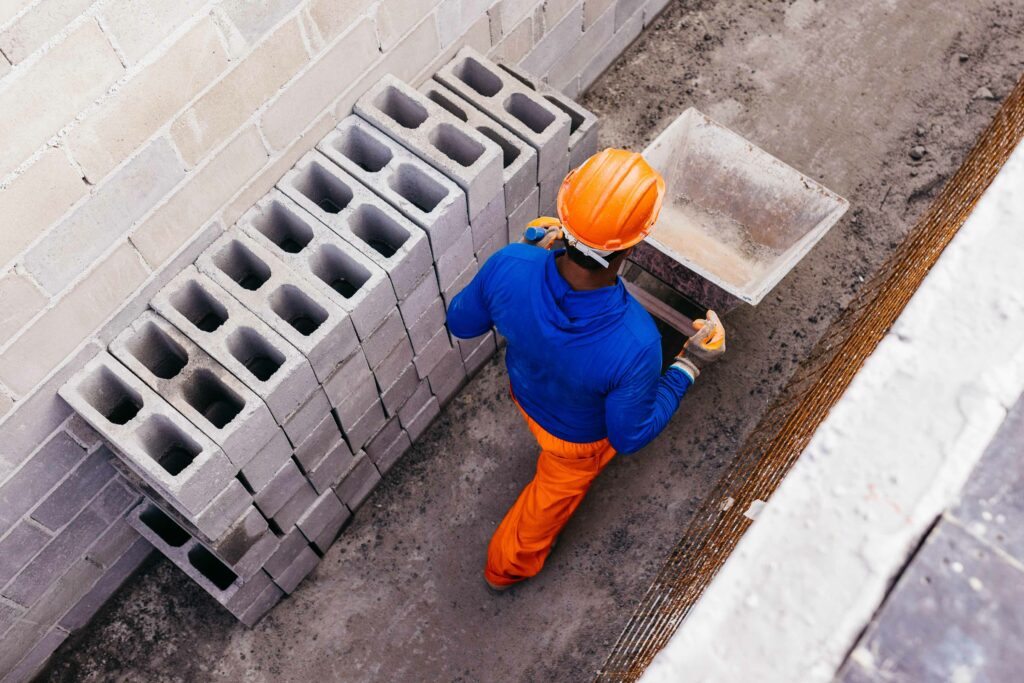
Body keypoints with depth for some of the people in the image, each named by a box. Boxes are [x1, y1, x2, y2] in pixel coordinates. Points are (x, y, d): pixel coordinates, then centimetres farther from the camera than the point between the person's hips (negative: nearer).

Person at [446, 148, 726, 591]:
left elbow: (462, 323, -14)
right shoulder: (635, 343, -48)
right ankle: (507, 567, 59)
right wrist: (689, 366, -19)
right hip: (579, 437, -3)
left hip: (525, 390, 3)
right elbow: (629, 437, -27)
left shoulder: (509, 266, -39)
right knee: (554, 496, 30)